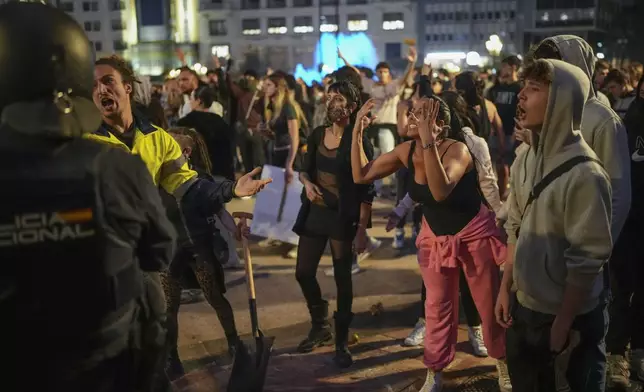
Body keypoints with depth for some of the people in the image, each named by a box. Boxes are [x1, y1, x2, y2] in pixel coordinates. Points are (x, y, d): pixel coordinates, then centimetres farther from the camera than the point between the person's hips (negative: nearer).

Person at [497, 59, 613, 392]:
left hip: (569, 316, -7)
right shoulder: (525, 159, 0)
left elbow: (587, 259, -19)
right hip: (523, 306, 7)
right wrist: (506, 288, 8)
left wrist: (562, 326, -14)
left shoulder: (584, 174, -23)